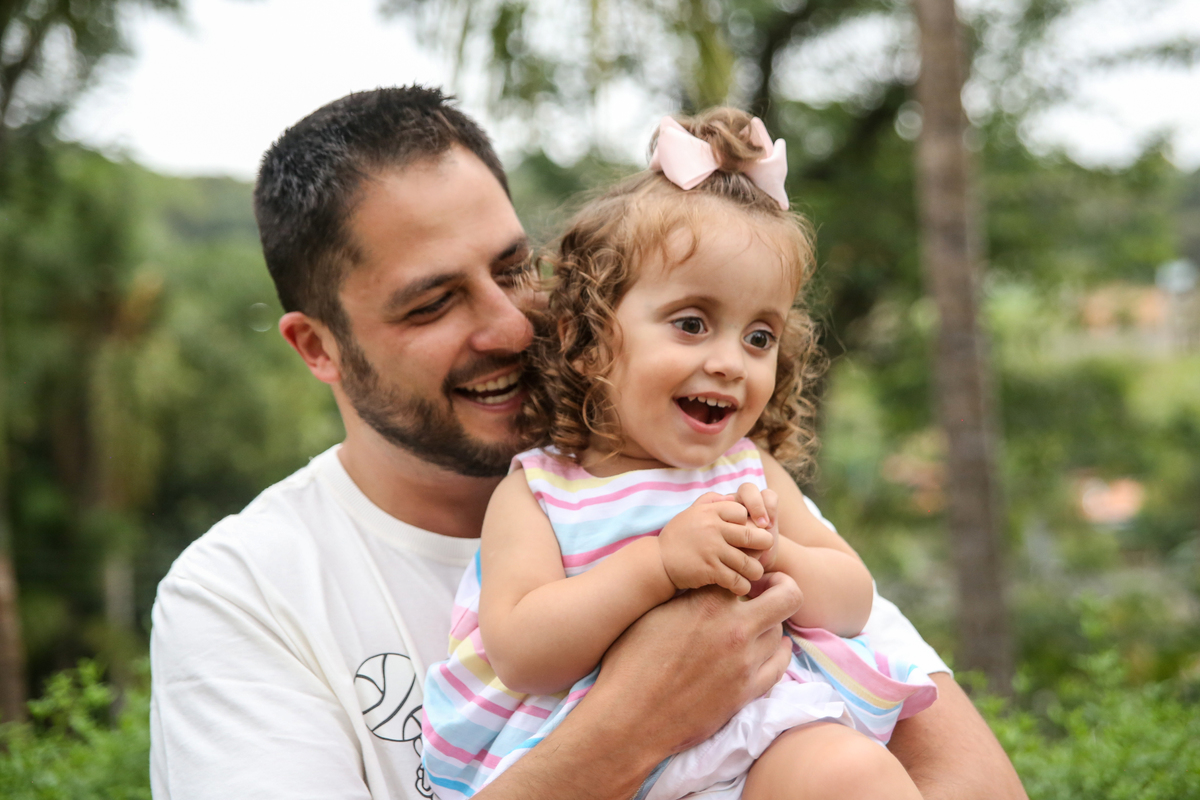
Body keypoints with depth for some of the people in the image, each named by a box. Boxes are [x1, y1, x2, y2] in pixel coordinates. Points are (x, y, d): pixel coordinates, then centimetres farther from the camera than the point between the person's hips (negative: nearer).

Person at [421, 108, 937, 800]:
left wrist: (775, 558, -10)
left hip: (761, 740, 3)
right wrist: (660, 563, -21)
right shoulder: (538, 495, 1)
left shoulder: (752, 474, 14)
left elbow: (854, 601, 12)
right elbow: (518, 655, -12)